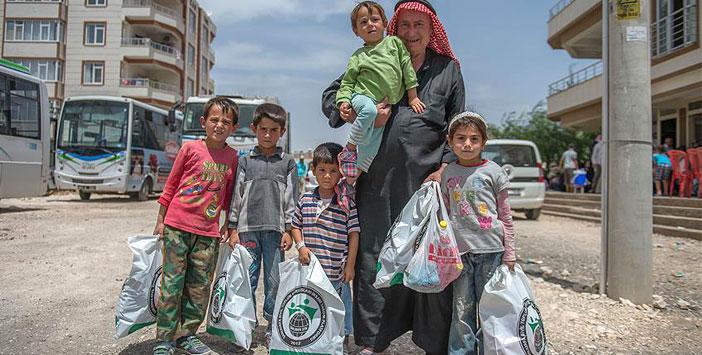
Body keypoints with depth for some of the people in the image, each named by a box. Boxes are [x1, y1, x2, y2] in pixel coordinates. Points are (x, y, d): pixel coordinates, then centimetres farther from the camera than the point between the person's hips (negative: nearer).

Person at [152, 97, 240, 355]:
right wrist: (160, 221, 5)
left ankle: (187, 334, 26)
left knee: (200, 287, 9)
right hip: (177, 226, -2)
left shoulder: (232, 156, 5)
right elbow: (171, 185, 4)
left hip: (208, 232, 3)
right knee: (172, 284, 3)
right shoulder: (190, 149, -2)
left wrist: (228, 225, 12)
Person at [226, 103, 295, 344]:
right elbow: (236, 196, 8)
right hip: (248, 228, 1)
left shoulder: (288, 162, 7)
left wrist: (288, 230, 0)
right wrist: (233, 229, 4)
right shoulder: (246, 161, 9)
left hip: (275, 229, -1)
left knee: (274, 281, 4)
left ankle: (272, 328, 19)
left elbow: (291, 199, 5)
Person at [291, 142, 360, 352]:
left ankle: (343, 339, 32)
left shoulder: (347, 202, -8)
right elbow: (295, 226, 11)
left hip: (336, 271, -3)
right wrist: (301, 246, -5)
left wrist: (350, 265, -8)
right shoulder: (305, 200, 2)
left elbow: (354, 234, -6)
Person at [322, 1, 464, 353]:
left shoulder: (448, 69, 15)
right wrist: (349, 113, -8)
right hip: (378, 178, 1)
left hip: (427, 178, 0)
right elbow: (331, 93, 15)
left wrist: (446, 167, -1)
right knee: (373, 255, 4)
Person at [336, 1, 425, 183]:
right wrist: (344, 99, -12)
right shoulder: (358, 56, 5)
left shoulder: (394, 42, 9)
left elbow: (407, 68, 10)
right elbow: (348, 82, 7)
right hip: (362, 96, -2)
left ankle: (353, 171, 18)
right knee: (369, 110, -39)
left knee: (370, 151, -3)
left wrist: (413, 97, 8)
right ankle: (350, 147, -19)